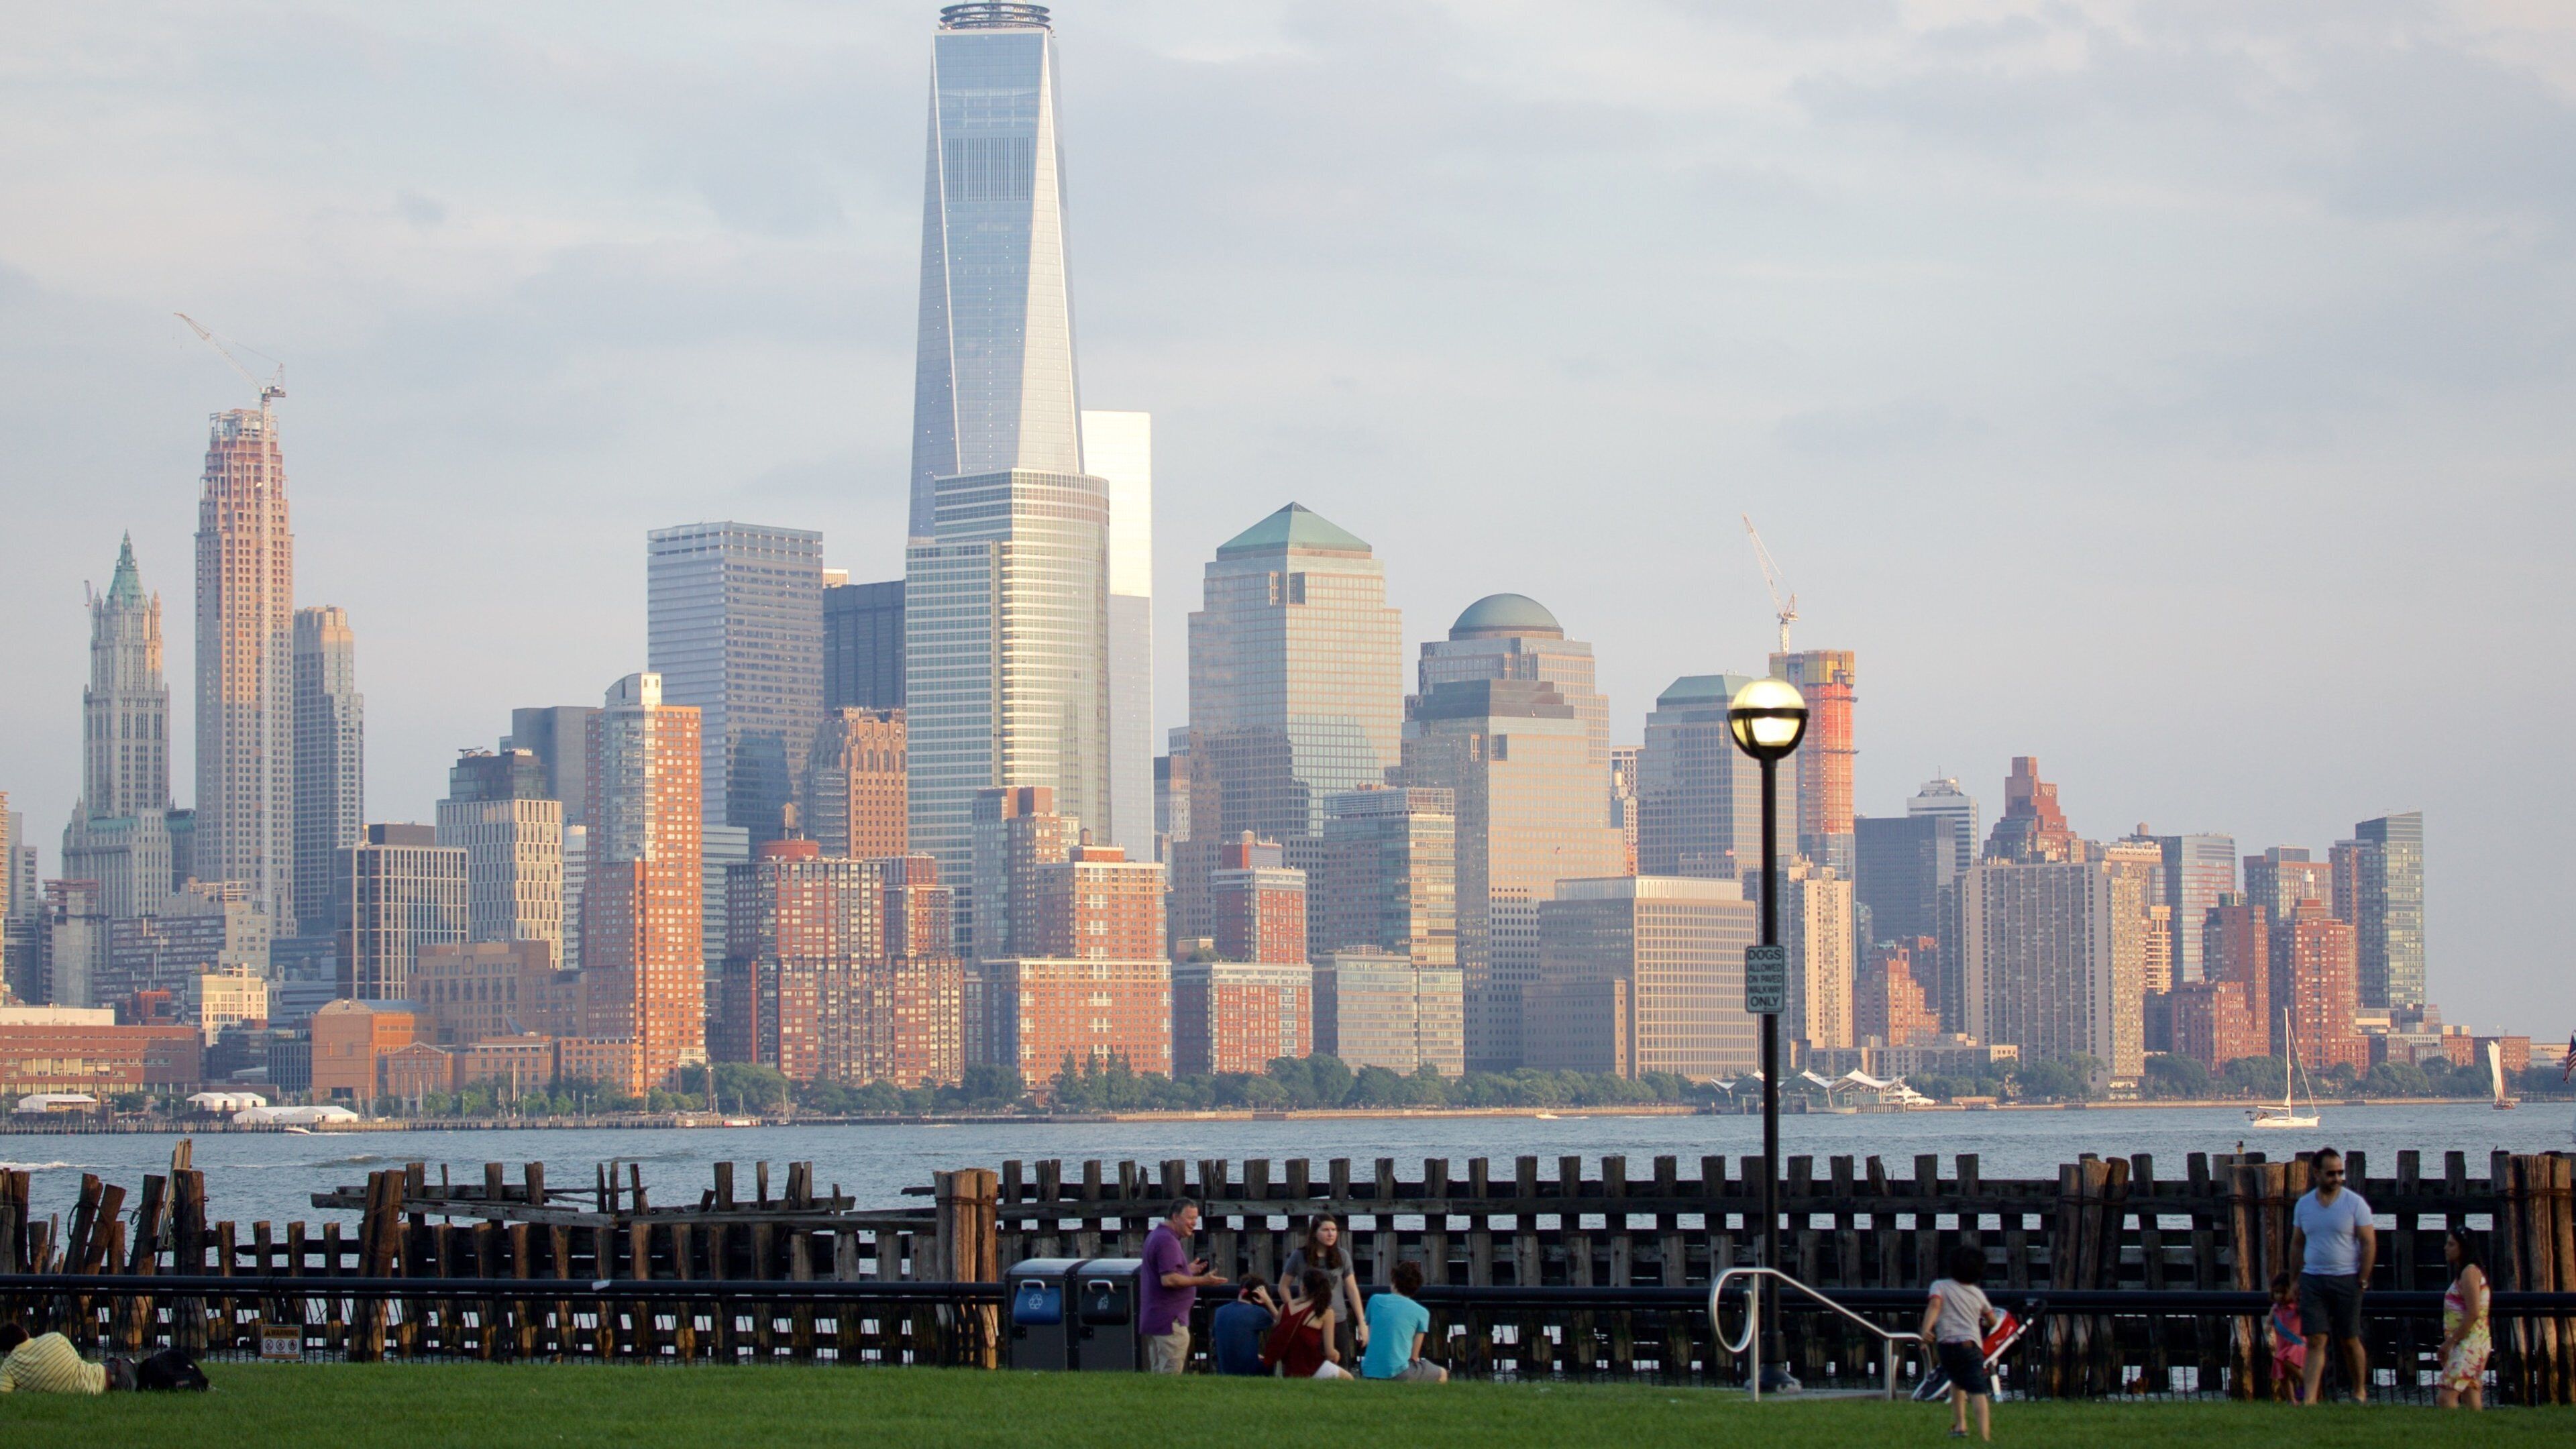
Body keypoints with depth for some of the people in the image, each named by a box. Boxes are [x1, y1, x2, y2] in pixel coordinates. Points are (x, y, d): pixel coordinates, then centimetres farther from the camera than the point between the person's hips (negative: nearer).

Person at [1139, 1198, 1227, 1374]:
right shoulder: (1167, 1241, -17)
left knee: (1156, 1374, 13)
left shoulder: (1156, 1236, 16)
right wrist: (1201, 1281, -21)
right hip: (1169, 1320, -11)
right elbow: (1168, 1280, -25)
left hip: (1153, 1318, 11)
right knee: (1170, 1377, -9)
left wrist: (1188, 1271, 20)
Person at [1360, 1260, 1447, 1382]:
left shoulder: (1375, 1301, 9)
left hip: (1369, 1372, 2)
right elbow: (1414, 1356, 3)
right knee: (1443, 1375, 22)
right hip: (1398, 1372, -2)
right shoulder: (1421, 1313, 0)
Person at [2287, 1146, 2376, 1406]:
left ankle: (2360, 1392, 21)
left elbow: (2369, 1243, -4)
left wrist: (2362, 1282, -8)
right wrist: (2298, 1279, 9)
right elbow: (2297, 1244, 15)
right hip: (2313, 1280, 2)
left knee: (2350, 1340, 5)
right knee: (2316, 1341, -5)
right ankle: (2309, 1399, -11)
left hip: (2346, 1279, -2)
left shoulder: (2355, 1203, -4)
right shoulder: (2304, 1204, 7)